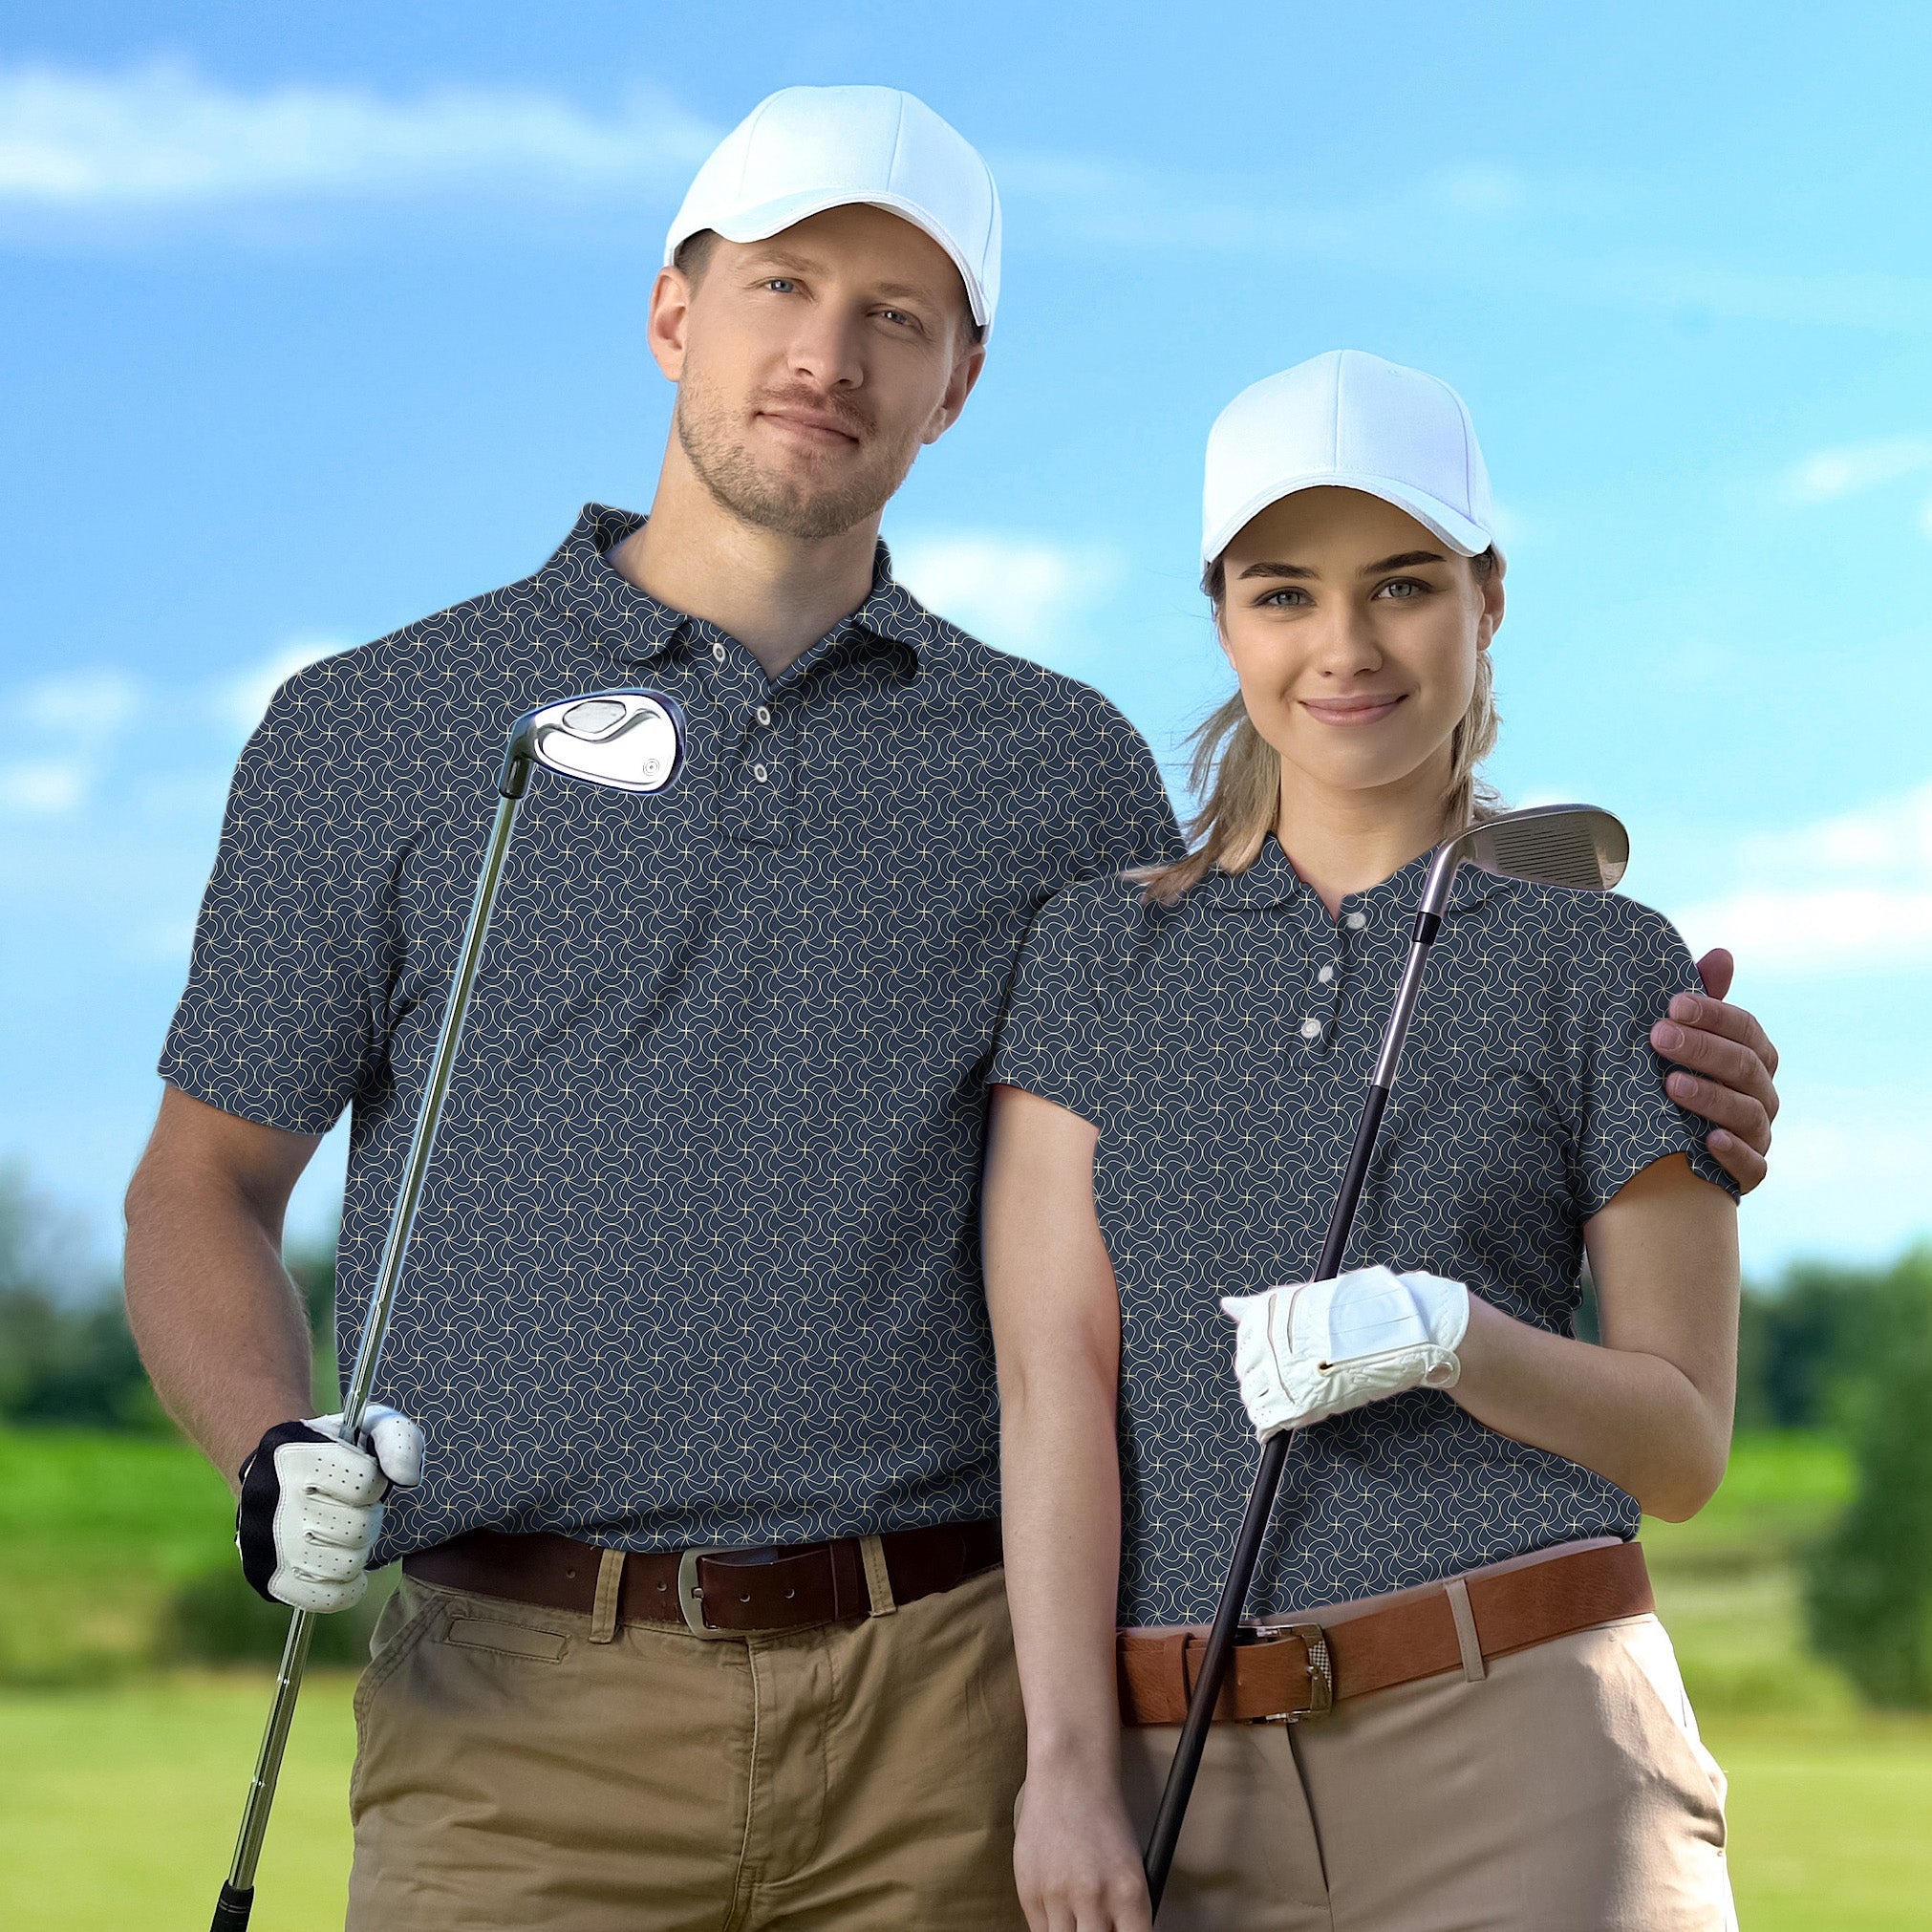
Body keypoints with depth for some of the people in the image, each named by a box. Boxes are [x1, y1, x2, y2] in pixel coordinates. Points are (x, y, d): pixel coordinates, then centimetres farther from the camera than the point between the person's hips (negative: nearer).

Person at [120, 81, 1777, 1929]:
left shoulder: (1062, 767, 12)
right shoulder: (372, 732, 7)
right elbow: (200, 1188, 10)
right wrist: (275, 1464, -10)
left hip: (944, 1714, 2)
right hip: (529, 1708, -1)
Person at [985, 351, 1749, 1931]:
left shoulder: (1607, 965, 6)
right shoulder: (1102, 953, 11)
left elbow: (1683, 1445, 5)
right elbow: (1051, 1378, 2)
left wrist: (1445, 1337, -13)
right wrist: (1068, 1764, -8)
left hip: (1523, 1755, -2)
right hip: (1192, 1784, 2)